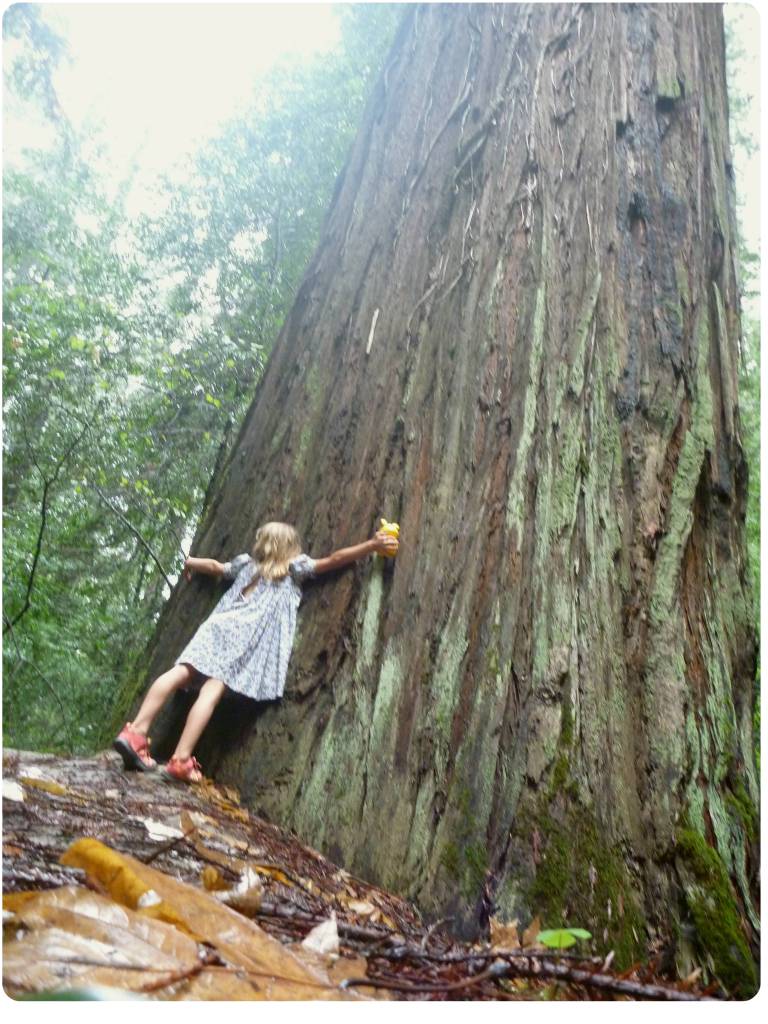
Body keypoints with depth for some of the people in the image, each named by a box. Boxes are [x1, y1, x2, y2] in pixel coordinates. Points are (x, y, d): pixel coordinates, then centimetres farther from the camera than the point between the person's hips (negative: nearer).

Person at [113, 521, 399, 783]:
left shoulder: (247, 564, 31)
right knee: (213, 688, -17)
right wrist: (374, 545, 14)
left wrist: (190, 564, 63)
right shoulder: (294, 567, 16)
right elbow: (333, 560, 12)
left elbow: (214, 566, 43)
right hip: (248, 633, -6)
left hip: (220, 623, 6)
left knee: (182, 672, -7)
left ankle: (135, 732, -18)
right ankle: (180, 761, -23)